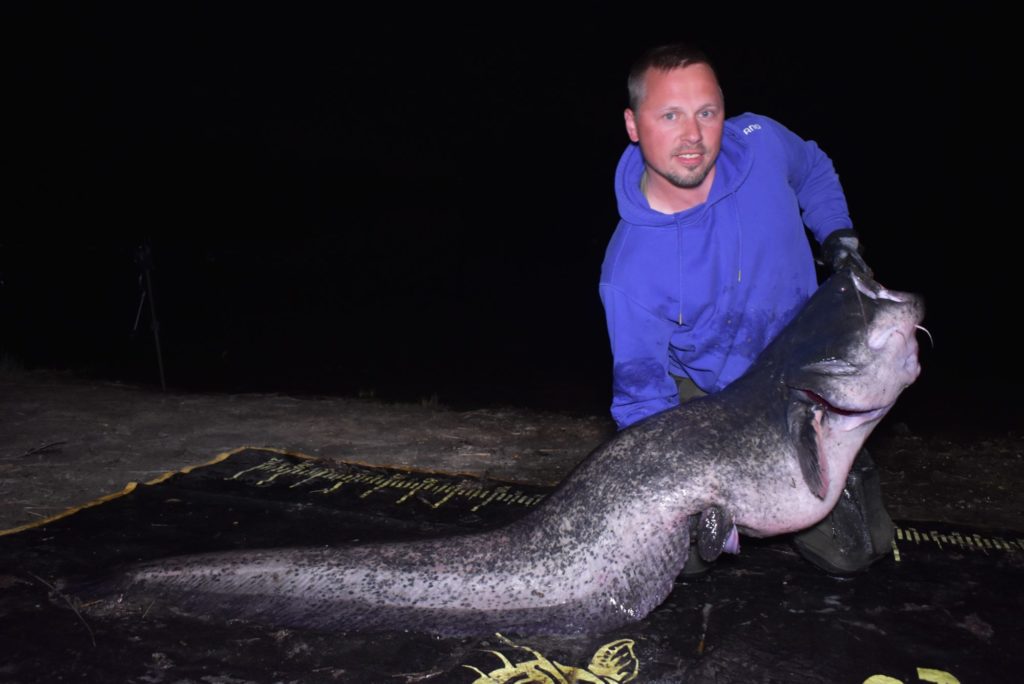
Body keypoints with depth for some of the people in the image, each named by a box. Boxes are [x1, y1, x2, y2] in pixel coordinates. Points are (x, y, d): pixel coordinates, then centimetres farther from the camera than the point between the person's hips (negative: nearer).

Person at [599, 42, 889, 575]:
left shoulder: (761, 143, -18)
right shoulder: (628, 270, -29)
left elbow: (815, 172, 8)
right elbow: (642, 392, -22)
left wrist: (839, 238, -5)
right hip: (703, 402, -2)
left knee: (848, 554, 6)